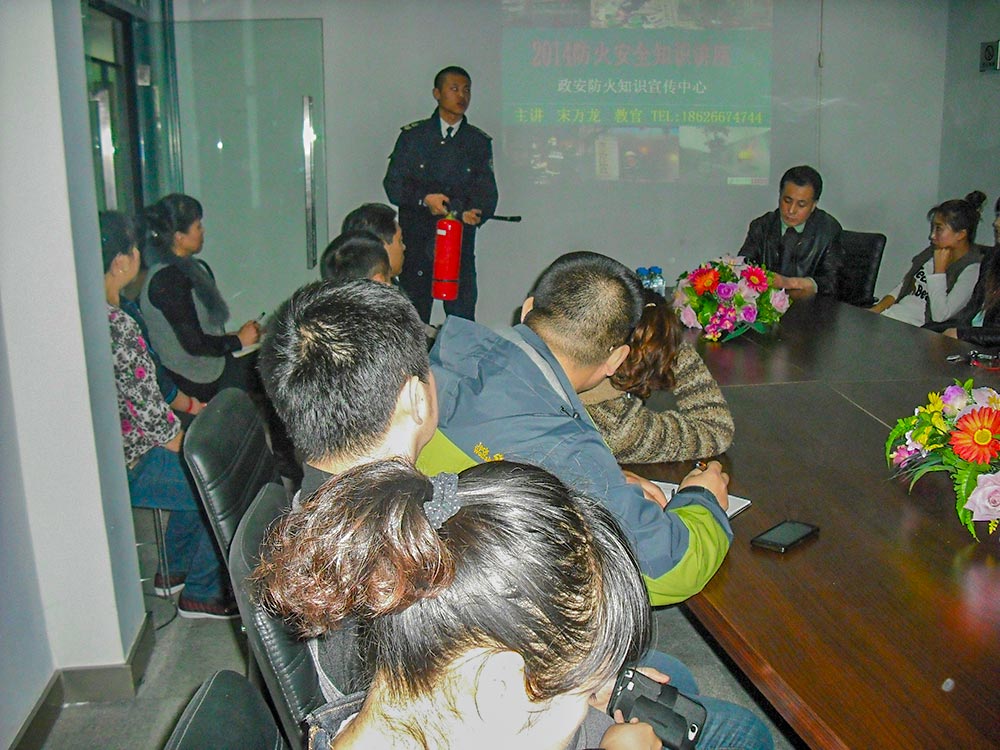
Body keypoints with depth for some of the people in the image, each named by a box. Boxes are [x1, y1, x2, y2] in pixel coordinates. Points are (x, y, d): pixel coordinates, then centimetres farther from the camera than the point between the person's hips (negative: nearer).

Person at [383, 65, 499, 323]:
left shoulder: (479, 142, 10)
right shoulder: (412, 135, 7)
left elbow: (486, 192, 4)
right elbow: (393, 184, 2)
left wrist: (470, 213, -17)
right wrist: (424, 198, -16)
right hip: (415, 243, 0)